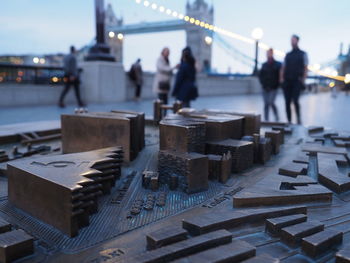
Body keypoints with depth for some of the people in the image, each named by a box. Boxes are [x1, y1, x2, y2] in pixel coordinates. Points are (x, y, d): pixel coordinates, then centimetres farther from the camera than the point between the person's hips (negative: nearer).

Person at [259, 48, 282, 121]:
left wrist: (275, 85, -6)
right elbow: (260, 75, 9)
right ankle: (266, 120, 6)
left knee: (271, 102, -13)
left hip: (273, 88, -3)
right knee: (266, 104, 1)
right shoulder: (264, 65, 10)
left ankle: (277, 117, 9)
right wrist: (264, 84, -2)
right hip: (265, 88, 3)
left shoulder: (278, 65, 2)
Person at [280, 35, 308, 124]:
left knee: (295, 100, -17)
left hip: (297, 81, -3)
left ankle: (298, 117, 3)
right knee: (287, 102, 0)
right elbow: (283, 68, 16)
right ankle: (289, 121, 7)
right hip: (287, 81, 3)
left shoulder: (303, 54, 10)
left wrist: (303, 79, -7)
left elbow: (305, 68, 4)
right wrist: (282, 78, 1)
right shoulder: (287, 55, 18)